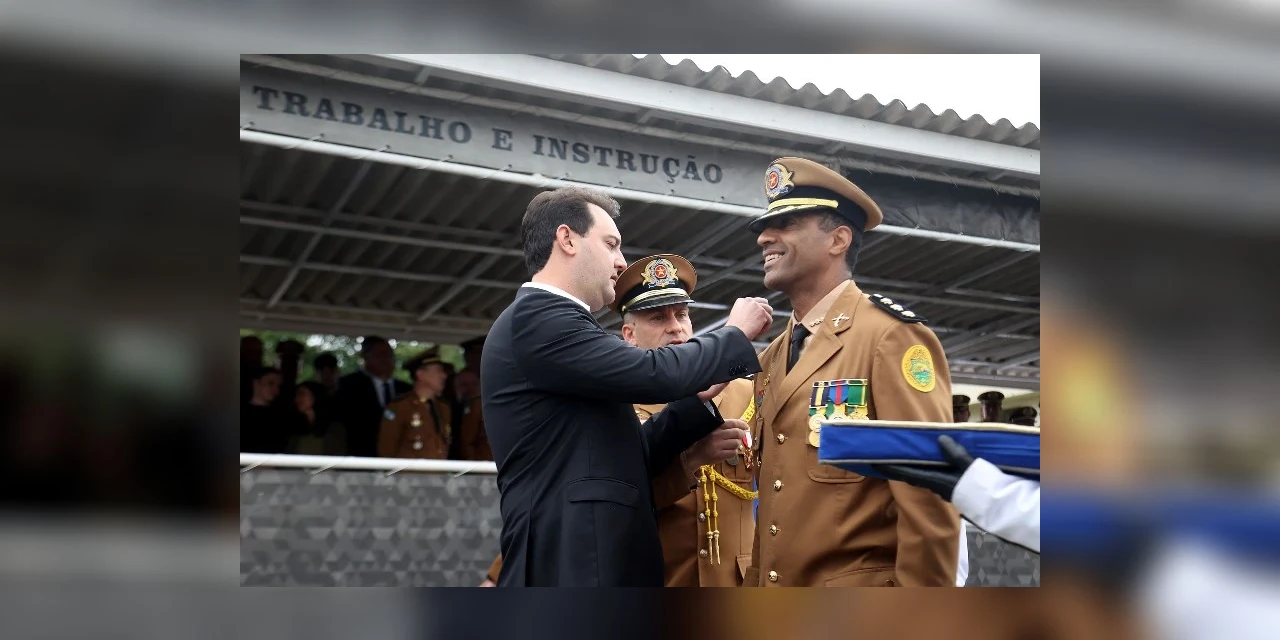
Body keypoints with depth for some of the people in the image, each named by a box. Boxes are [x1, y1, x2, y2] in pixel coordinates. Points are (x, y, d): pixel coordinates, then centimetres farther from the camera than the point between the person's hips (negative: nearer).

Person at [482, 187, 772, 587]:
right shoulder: (536, 316, -8)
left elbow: (631, 453, 22)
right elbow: (654, 373, -16)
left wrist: (700, 398, 15)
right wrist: (736, 334, 1)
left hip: (593, 559, 10)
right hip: (571, 564, -10)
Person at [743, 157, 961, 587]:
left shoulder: (892, 336, -10)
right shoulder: (771, 361, 14)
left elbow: (929, 498, -16)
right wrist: (754, 582, 10)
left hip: (861, 583, -7)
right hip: (774, 581, 8)